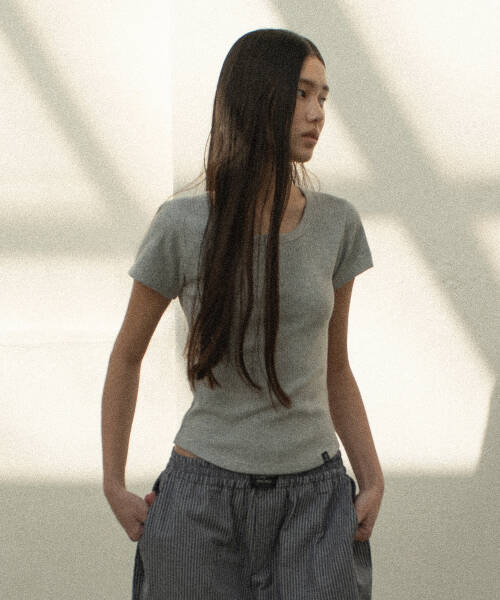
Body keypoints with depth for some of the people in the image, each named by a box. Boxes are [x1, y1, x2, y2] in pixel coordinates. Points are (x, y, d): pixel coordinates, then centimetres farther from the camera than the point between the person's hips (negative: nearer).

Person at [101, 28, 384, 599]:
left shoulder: (336, 223, -1)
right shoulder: (182, 225, -8)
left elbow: (335, 366, 9)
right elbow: (126, 355, 5)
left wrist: (373, 483, -2)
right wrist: (113, 487, 1)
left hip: (312, 499, 2)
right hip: (205, 498, -2)